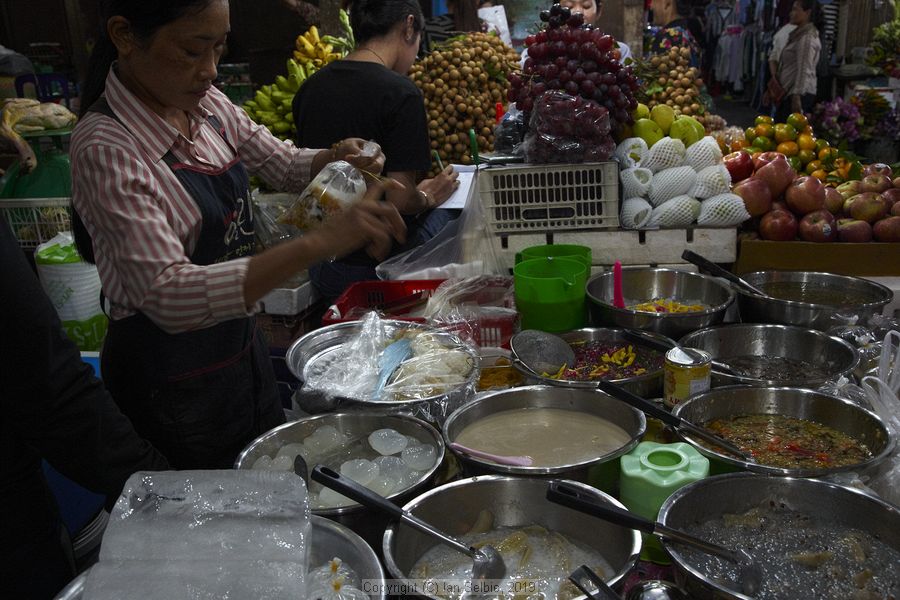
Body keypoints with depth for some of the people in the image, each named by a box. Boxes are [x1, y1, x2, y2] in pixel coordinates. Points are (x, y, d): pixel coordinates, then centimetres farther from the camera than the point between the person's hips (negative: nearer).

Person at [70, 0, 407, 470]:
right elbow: (168, 295, -35)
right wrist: (319, 244, -43)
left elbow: (284, 166, 12)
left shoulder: (205, 104, -3)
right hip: (170, 375, -7)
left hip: (240, 343, 7)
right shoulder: (104, 146, -25)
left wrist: (336, 158, -11)